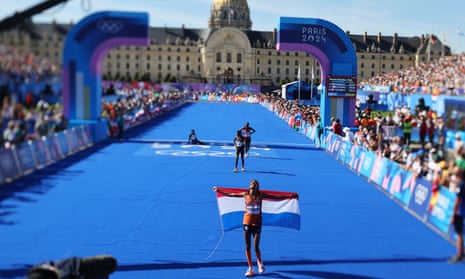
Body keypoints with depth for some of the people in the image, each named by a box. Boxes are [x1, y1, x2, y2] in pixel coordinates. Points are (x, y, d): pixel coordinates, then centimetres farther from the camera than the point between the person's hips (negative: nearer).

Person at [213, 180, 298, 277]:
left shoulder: (261, 195, -3)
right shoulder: (245, 194, 1)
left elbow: (276, 197, -1)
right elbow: (231, 194, 10)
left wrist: (289, 196, -6)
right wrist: (219, 191, 11)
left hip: (257, 223, -2)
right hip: (247, 222, 2)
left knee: (256, 247, -3)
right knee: (247, 246, 4)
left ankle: (260, 263, 27)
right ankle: (250, 268, 17)